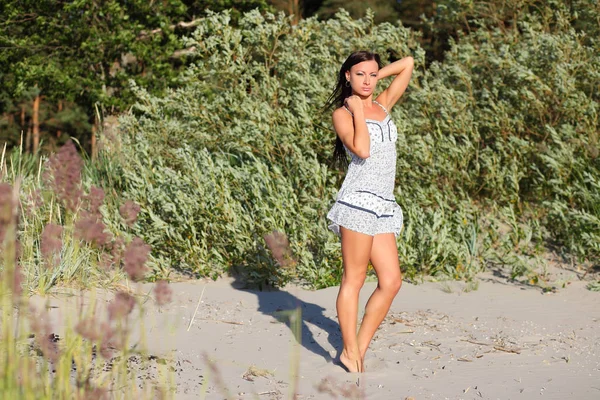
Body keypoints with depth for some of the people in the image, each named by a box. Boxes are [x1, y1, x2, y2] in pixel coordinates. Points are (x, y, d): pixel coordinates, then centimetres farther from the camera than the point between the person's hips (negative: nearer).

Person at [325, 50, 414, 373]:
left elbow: (408, 64, 23)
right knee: (354, 280, -5)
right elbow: (361, 149, -15)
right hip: (359, 199, -7)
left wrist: (377, 75, 20)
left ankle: (360, 348, 8)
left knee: (391, 281, 1)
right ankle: (350, 353, 0)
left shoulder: (384, 105, 18)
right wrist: (357, 111, -6)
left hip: (383, 206, 7)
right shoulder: (343, 113, 1)